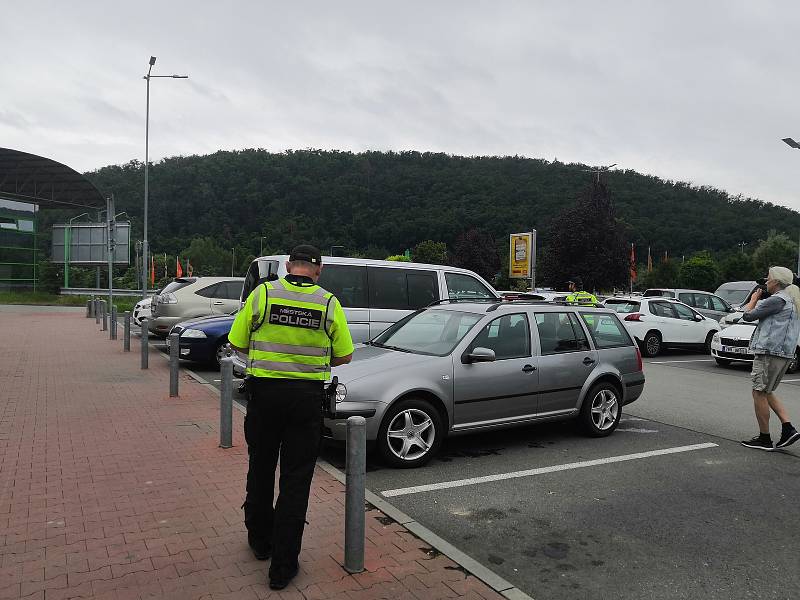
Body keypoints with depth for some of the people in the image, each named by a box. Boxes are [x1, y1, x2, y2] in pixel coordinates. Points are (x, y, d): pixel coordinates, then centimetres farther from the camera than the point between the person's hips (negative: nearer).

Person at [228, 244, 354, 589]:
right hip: (307, 396, -1)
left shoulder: (262, 293, -4)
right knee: (296, 479, 7)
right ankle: (283, 566, 13)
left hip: (264, 390, 1)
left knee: (261, 468, 21)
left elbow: (238, 343, 0)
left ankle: (260, 540, 39)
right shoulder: (329, 303, -4)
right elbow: (344, 356, 2)